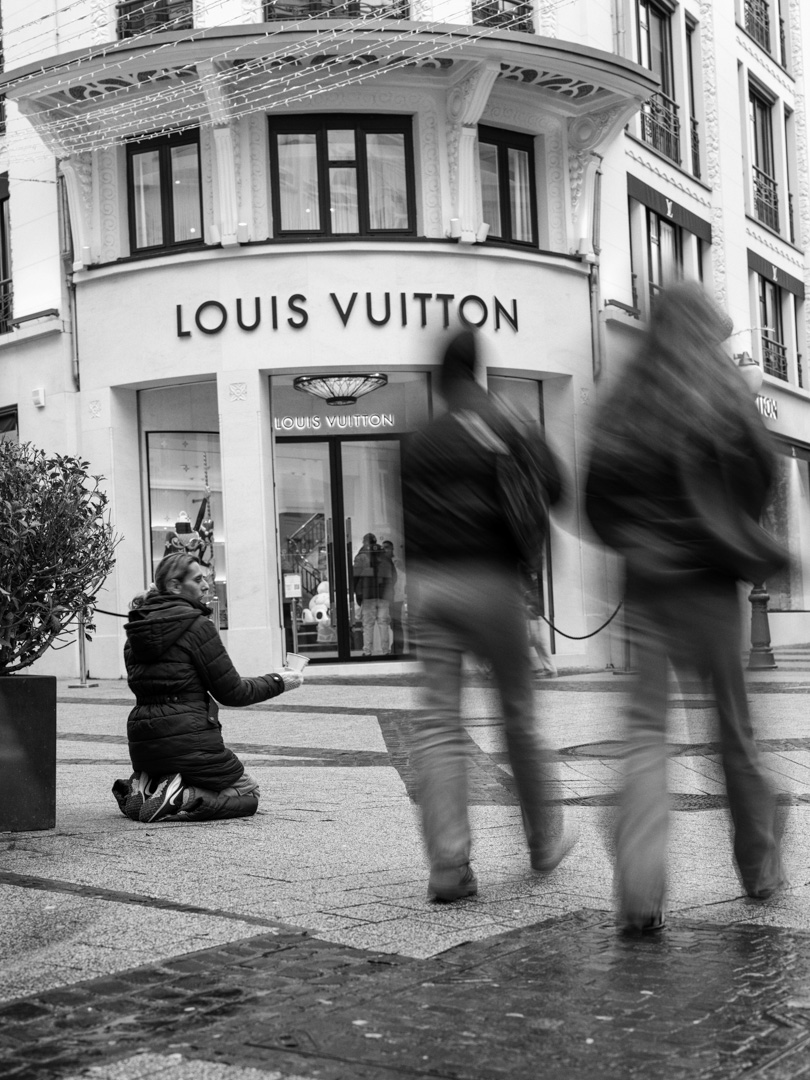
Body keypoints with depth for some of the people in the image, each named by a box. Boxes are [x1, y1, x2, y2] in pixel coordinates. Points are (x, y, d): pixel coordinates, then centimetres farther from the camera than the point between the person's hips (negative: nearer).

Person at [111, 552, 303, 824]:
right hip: (188, 740, -7)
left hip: (142, 742, 7)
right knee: (248, 794, 10)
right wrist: (278, 682, 6)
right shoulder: (196, 625, -11)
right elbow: (231, 693, -8)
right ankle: (181, 800, -13)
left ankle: (142, 788, 2)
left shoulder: (136, 630, 10)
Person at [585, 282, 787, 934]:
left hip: (645, 580, 2)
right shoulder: (722, 388, -1)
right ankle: (760, 869, 24)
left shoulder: (624, 397, 6)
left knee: (646, 728, -1)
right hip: (711, 578, -2)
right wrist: (737, 535, 13)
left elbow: (598, 487, 1)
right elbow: (760, 469, -3)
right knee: (734, 725, 11)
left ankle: (641, 892, -12)